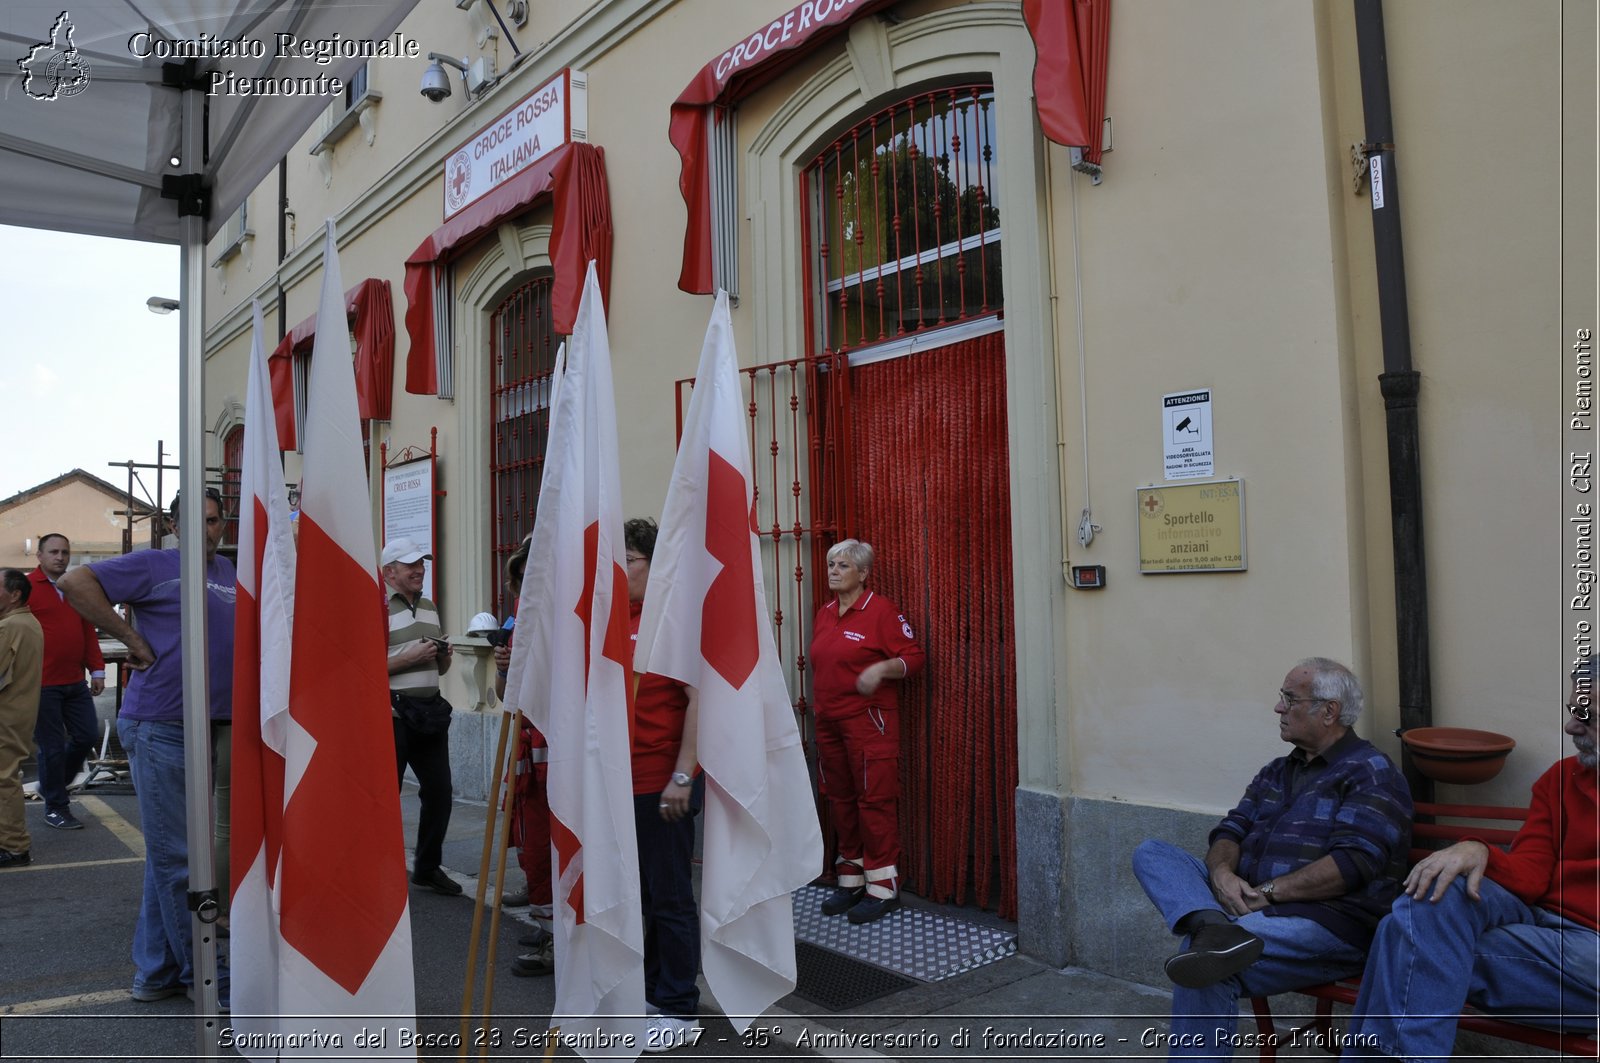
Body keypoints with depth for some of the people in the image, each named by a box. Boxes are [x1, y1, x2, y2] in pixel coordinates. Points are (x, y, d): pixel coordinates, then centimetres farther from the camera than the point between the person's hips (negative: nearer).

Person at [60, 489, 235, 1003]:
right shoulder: (155, 565, -4)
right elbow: (75, 582, -14)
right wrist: (133, 639, -15)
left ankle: (155, 972, 28)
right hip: (160, 728, -7)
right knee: (175, 858, 1)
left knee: (169, 855, 16)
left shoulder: (227, 571, 14)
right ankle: (207, 976, 11)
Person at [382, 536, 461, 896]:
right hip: (392, 714, -7)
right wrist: (411, 657, -19)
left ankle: (428, 867, 24)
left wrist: (444, 656, 2)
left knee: (438, 791, 10)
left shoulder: (430, 608, 16)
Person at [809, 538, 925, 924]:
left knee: (875, 801, -4)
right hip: (829, 720, 7)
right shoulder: (824, 613, 13)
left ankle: (883, 888, 6)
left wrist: (882, 668, -25)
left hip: (869, 721, -7)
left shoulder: (882, 610, -8)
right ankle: (851, 881, 24)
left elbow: (913, 656, -9)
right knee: (840, 801, 12)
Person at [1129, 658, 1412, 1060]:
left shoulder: (1371, 772, -3)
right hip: (1249, 905, 8)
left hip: (1330, 922, -8)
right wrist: (1222, 873, -10)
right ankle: (1214, 929, -37)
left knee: (1207, 969, -33)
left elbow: (1353, 863, -16)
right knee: (1152, 853, -10)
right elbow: (1232, 829, 14)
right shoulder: (1277, 772, 22)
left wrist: (1267, 892, -18)